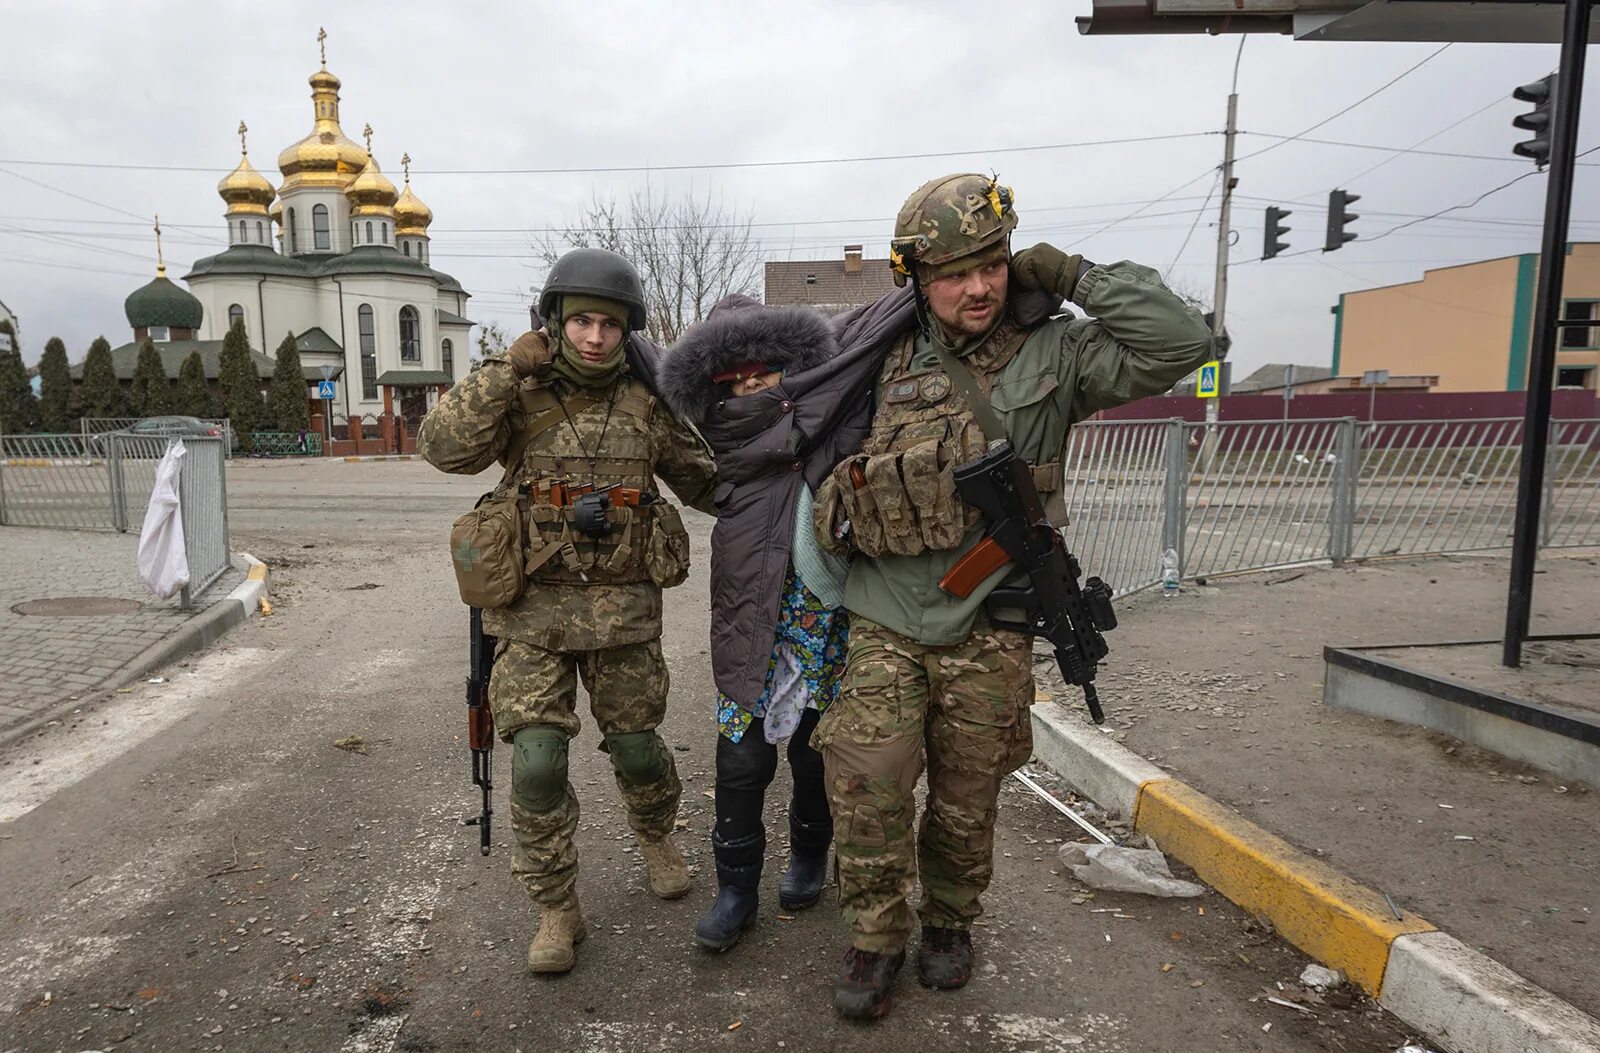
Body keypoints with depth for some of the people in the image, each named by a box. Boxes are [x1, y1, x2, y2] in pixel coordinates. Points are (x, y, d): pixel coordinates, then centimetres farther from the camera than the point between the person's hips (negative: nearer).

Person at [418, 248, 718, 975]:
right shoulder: (520, 394, -1)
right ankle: (557, 911, 15)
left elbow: (703, 480, 12)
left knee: (636, 745, 11)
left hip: (624, 606, 1)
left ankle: (654, 834, 44)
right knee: (537, 760, -5)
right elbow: (446, 449, -18)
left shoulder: (645, 403, 3)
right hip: (534, 607, -1)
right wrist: (507, 369, -20)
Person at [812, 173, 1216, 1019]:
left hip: (986, 635, -1)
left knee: (966, 800, 13)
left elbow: (1178, 343, -12)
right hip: (884, 625, 1)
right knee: (867, 789, -5)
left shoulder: (1052, 356, -2)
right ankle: (876, 940, 20)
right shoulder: (886, 364, 4)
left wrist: (1073, 276, -10)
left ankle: (949, 923, 39)